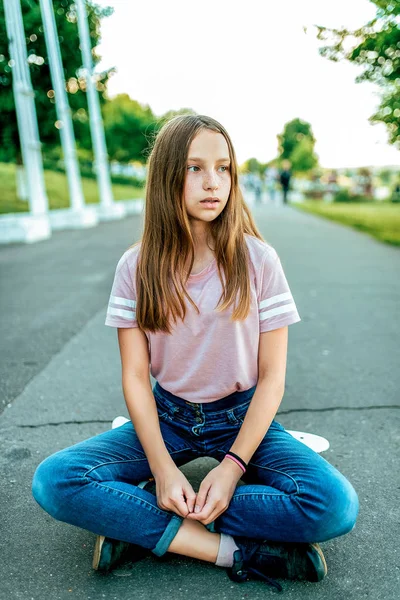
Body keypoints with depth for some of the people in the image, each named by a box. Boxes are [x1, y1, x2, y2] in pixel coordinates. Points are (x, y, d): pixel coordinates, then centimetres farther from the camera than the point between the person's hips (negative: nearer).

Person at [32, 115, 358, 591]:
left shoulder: (258, 261, -10)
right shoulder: (137, 267, -7)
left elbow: (272, 376, -9)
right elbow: (135, 376, -7)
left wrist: (232, 466, -19)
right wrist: (162, 468, -20)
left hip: (241, 416, 0)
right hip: (167, 415, 1)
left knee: (337, 506, -26)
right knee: (52, 482, -22)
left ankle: (145, 524, -14)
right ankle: (237, 550, -19)